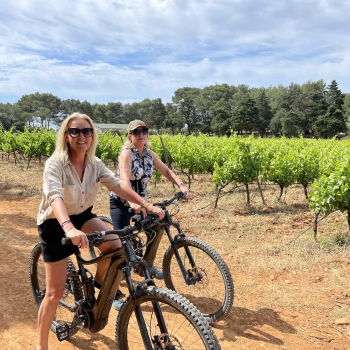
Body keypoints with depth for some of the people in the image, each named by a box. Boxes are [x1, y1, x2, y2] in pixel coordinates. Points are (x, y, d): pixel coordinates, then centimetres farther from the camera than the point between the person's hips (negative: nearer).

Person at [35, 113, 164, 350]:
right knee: (55, 292, -2)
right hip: (55, 223, -4)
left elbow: (117, 185, -13)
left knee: (114, 244, -25)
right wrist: (69, 228, -58)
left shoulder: (94, 163, -8)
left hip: (82, 215, 5)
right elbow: (55, 196, -40)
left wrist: (147, 205, -25)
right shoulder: (56, 163, -25)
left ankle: (99, 280, 8)